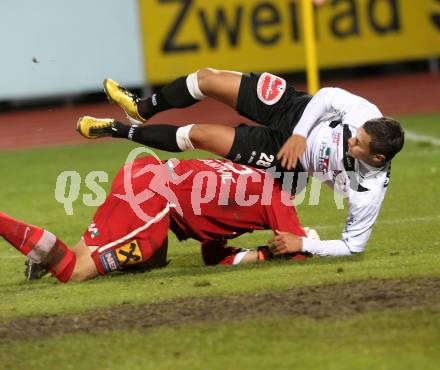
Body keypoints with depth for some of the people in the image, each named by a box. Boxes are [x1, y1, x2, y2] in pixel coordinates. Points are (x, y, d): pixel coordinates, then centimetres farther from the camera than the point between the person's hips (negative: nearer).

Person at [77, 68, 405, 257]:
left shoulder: (369, 191, -33)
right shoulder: (368, 116, -29)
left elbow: (353, 246, -22)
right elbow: (327, 96, -14)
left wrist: (303, 245, -25)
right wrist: (300, 134, -22)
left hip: (285, 160, -3)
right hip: (297, 109, 3)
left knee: (197, 135, -4)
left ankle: (120, 130, 26)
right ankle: (143, 108, 36)